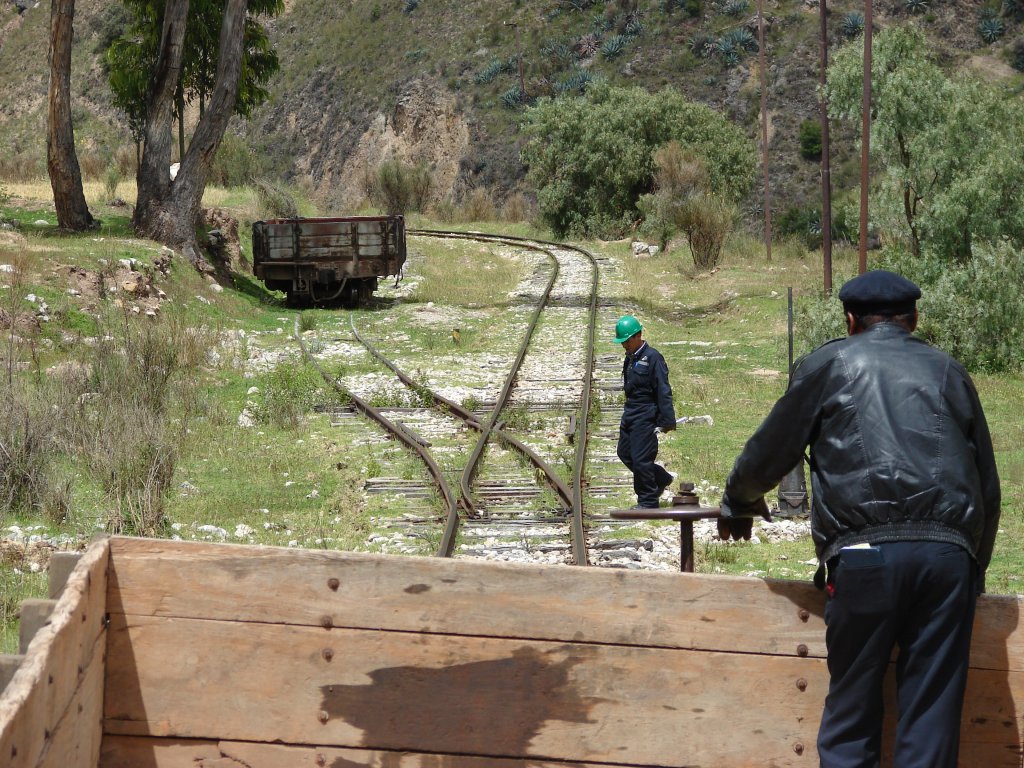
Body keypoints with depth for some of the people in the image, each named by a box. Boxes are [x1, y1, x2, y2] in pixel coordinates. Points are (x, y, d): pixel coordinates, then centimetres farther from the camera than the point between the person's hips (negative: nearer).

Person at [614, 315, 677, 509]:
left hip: (646, 416, -9)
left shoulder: (652, 358, -14)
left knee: (640, 459, -7)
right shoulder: (630, 358, 12)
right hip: (630, 413, 9)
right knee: (624, 453, 12)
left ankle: (648, 502, 5)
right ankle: (662, 479, 29)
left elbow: (663, 391, -16)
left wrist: (667, 420, -18)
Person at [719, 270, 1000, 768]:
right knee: (931, 717, 3)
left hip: (866, 552, -2)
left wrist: (736, 507, 37)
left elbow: (768, 454, 17)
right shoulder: (948, 372, 23)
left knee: (852, 710, 5)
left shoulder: (830, 364, 14)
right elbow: (988, 485, 24)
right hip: (949, 552, 2)